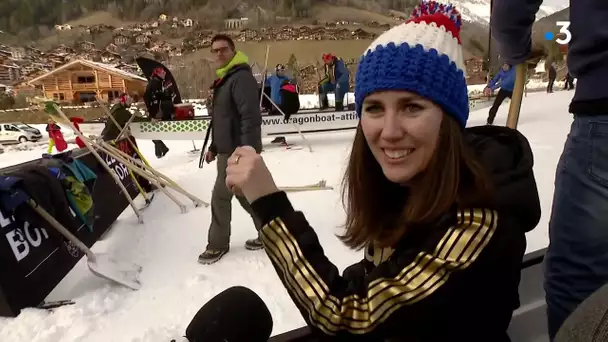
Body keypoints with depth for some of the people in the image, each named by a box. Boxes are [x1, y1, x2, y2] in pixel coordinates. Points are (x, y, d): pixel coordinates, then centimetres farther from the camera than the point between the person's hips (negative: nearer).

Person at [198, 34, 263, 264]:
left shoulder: (241, 77, -16)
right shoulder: (223, 79, 17)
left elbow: (251, 118, -25)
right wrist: (214, 147, 22)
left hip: (238, 151, -10)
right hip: (228, 150, 10)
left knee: (220, 197, -1)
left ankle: (217, 245, 15)